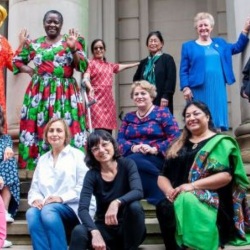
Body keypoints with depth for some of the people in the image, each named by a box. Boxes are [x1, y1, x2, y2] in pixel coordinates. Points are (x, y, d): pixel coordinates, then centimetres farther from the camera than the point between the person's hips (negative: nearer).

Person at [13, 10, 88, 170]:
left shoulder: (71, 41, 5)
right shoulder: (34, 44, 13)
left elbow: (83, 66, -2)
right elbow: (17, 61, 22)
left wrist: (73, 49, -15)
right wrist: (29, 71, 4)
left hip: (65, 93, -3)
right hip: (39, 93, 3)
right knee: (37, 128, -1)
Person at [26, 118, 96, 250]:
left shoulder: (77, 155, 6)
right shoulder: (42, 159, 22)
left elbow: (83, 187, -4)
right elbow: (34, 187, 17)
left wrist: (62, 198, -17)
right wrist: (36, 199, -7)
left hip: (74, 207, -4)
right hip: (47, 207, 4)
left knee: (48, 210, -35)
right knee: (31, 213, -30)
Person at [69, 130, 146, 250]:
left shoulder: (127, 164, -9)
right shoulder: (92, 175, -8)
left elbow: (138, 192, -26)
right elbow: (82, 209, -20)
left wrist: (116, 203, -45)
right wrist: (95, 233, -38)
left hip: (128, 228, 1)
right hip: (105, 228, -1)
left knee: (134, 206, -32)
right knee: (79, 231, -30)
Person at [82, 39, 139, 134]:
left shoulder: (110, 65, 21)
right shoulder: (90, 63, 3)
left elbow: (123, 66, 37)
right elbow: (85, 78, -12)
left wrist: (140, 63, 44)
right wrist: (90, 88, -33)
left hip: (108, 100, 6)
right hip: (97, 99, -6)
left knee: (108, 130, 0)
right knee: (99, 129, -18)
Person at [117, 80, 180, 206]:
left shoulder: (162, 112, 7)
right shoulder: (129, 117, 21)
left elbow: (175, 137, -4)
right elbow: (120, 139, 9)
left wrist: (154, 149, -17)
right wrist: (133, 147, -13)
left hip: (157, 158, -4)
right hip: (132, 156, 4)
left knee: (132, 161, -35)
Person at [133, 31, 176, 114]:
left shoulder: (167, 59, 2)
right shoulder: (144, 62, 17)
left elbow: (171, 80, -7)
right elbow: (136, 79, 26)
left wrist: (166, 96, -15)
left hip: (162, 102, -4)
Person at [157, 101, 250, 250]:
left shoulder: (221, 142, 11)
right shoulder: (178, 146, 26)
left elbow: (226, 175, -4)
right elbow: (163, 176, 18)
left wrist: (193, 185, -15)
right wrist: (170, 191, -6)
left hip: (209, 199, -4)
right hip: (178, 198, 4)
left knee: (186, 202, -39)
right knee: (164, 207, -33)